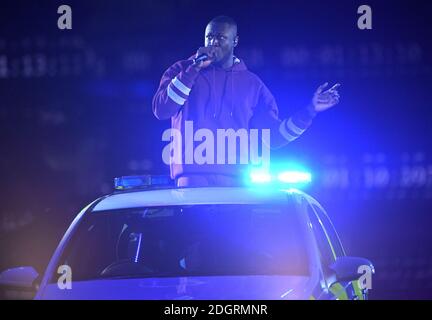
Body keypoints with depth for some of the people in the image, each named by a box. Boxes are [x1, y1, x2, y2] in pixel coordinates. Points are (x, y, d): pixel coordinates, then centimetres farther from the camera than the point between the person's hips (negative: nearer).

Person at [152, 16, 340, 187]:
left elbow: (273, 136, 14)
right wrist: (194, 69, -7)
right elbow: (161, 109, -4)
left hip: (236, 180, 2)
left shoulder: (252, 84, 17)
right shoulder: (183, 71, 12)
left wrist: (310, 111, 3)